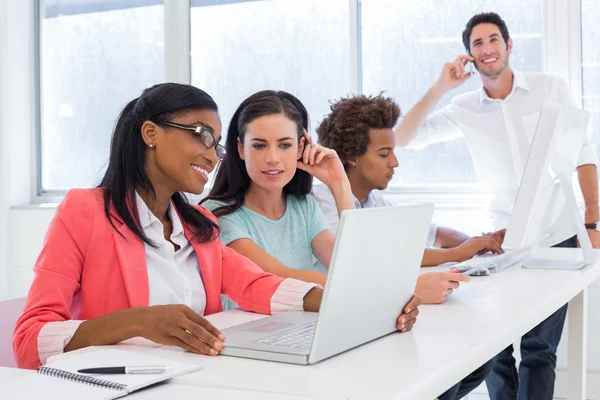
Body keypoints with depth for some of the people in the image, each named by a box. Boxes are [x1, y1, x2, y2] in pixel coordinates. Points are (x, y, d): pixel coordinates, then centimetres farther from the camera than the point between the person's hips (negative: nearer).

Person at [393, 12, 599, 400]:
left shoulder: (552, 88, -1)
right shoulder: (465, 108, 3)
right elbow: (403, 138, -1)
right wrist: (440, 88, -9)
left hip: (558, 237, -1)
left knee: (539, 348, 1)